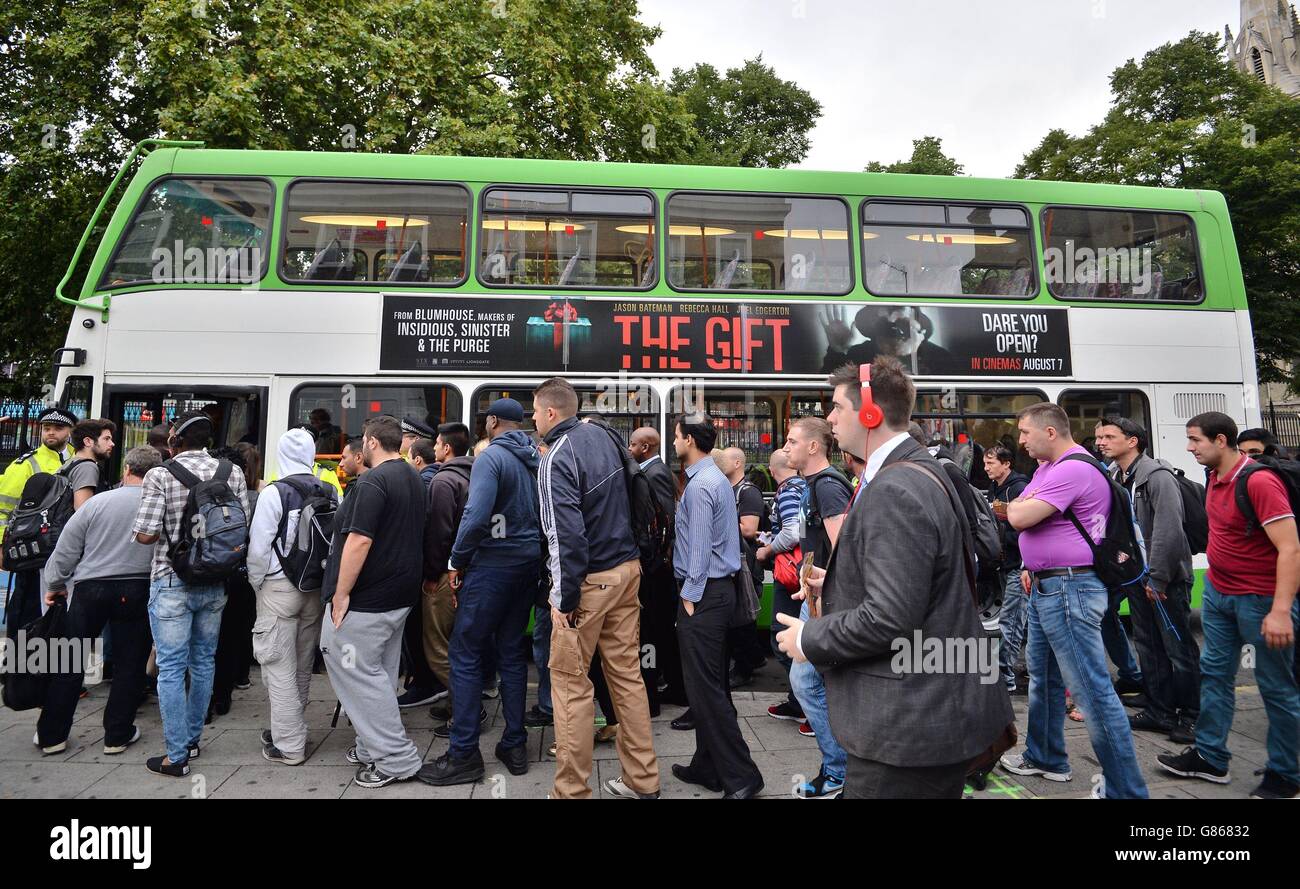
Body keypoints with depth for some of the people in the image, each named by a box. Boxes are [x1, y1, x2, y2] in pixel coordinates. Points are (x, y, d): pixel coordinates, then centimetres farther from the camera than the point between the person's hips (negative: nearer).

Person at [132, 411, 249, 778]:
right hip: (214, 584, 4)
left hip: (171, 584, -4)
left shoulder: (160, 475, -13)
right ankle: (192, 739, 30)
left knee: (172, 668, 4)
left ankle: (177, 755, 10)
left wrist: (170, 528, 5)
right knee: (203, 662, 17)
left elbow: (145, 535, -15)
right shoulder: (231, 472, -2)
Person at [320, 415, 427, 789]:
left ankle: (397, 759, 5)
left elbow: (359, 540, -23)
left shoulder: (372, 481, -19)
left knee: (359, 673, 0)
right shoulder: (414, 478, 12)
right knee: (380, 672, 18)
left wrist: (341, 594, -17)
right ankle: (377, 747, 28)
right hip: (401, 594, 10)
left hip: (367, 599, -9)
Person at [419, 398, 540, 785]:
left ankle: (464, 754, 7)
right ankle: (514, 745, 20)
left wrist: (457, 561, -10)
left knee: (465, 653, 2)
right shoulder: (536, 459, 8)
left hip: (493, 564, -7)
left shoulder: (491, 456, -12)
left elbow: (477, 516, -22)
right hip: (529, 564, 7)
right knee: (510, 651, 14)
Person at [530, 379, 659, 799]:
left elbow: (567, 535, -22)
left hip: (589, 579, -8)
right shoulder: (602, 433, 7)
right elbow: (630, 494, 18)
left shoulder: (556, 459, -17)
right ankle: (642, 780, 24)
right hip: (627, 568, 8)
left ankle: (571, 790, 15)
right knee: (627, 674, 14)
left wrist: (565, 598, -15)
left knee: (570, 684, 4)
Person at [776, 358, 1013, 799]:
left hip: (910, 726, -10)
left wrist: (809, 639, -13)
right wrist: (837, 583, 9)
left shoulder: (894, 491, -23)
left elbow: (889, 618, -27)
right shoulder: (921, 472, 10)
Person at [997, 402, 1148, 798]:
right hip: (1045, 587, 11)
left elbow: (1019, 518, -24)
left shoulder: (1073, 469, -19)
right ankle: (1045, 758, 36)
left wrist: (1013, 505, -1)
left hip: (1069, 591, -11)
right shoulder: (1047, 468, 15)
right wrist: (1031, 565, 13)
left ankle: (1126, 789, 3)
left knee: (1093, 690, -6)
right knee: (1043, 676, 21)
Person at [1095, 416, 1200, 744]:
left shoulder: (1157, 476, -15)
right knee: (1149, 648, 14)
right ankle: (1159, 712, 24)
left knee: (1179, 649, 2)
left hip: (1165, 579, -8)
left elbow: (1169, 530, -21)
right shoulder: (1114, 477, 10)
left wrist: (1157, 578, -20)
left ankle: (1189, 717, 14)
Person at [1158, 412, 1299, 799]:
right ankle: (1211, 757, 24)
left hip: (1260, 600, -8)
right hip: (1217, 592, 8)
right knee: (1215, 673, 13)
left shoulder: (1259, 481, -20)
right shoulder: (1215, 477, 5)